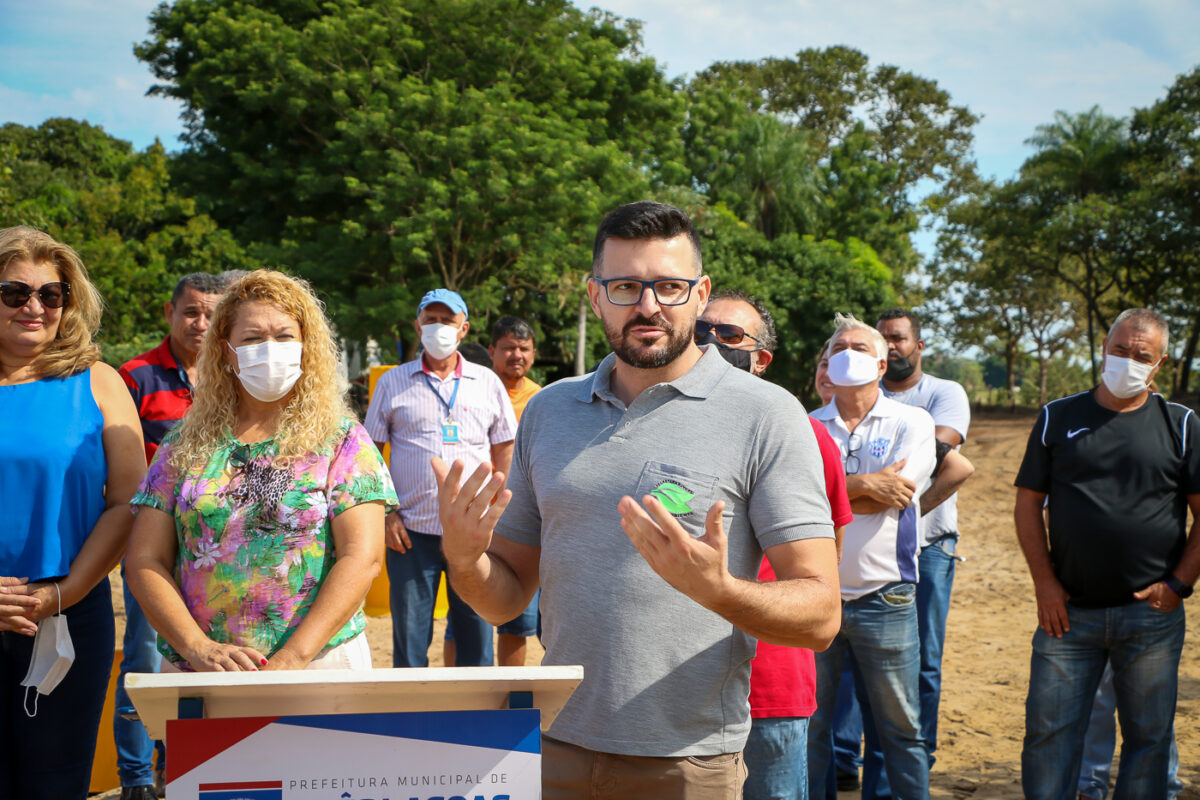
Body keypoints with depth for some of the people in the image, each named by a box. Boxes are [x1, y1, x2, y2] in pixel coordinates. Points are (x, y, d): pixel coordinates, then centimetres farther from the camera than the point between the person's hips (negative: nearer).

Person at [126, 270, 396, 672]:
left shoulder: (342, 439, -1)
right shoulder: (186, 444, 6)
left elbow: (362, 557, -9)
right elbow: (145, 560, 2)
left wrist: (292, 659, -17)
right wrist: (198, 648, -11)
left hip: (317, 665, -2)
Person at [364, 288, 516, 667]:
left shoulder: (487, 382, 10)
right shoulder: (392, 383, 7)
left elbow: (505, 451, 11)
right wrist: (384, 513, -3)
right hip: (411, 533, -1)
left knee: (477, 635, 5)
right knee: (409, 637, 5)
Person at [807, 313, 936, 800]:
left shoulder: (911, 422, 4)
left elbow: (888, 499, -10)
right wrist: (866, 484, -12)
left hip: (883, 598, -1)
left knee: (899, 728, 6)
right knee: (809, 723, 7)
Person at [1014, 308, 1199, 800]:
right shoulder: (1057, 418, 6)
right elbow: (1028, 504, 5)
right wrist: (1044, 583, -3)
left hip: (1152, 614, 0)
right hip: (1068, 611, 0)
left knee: (1148, 737, 8)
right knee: (1048, 731, 2)